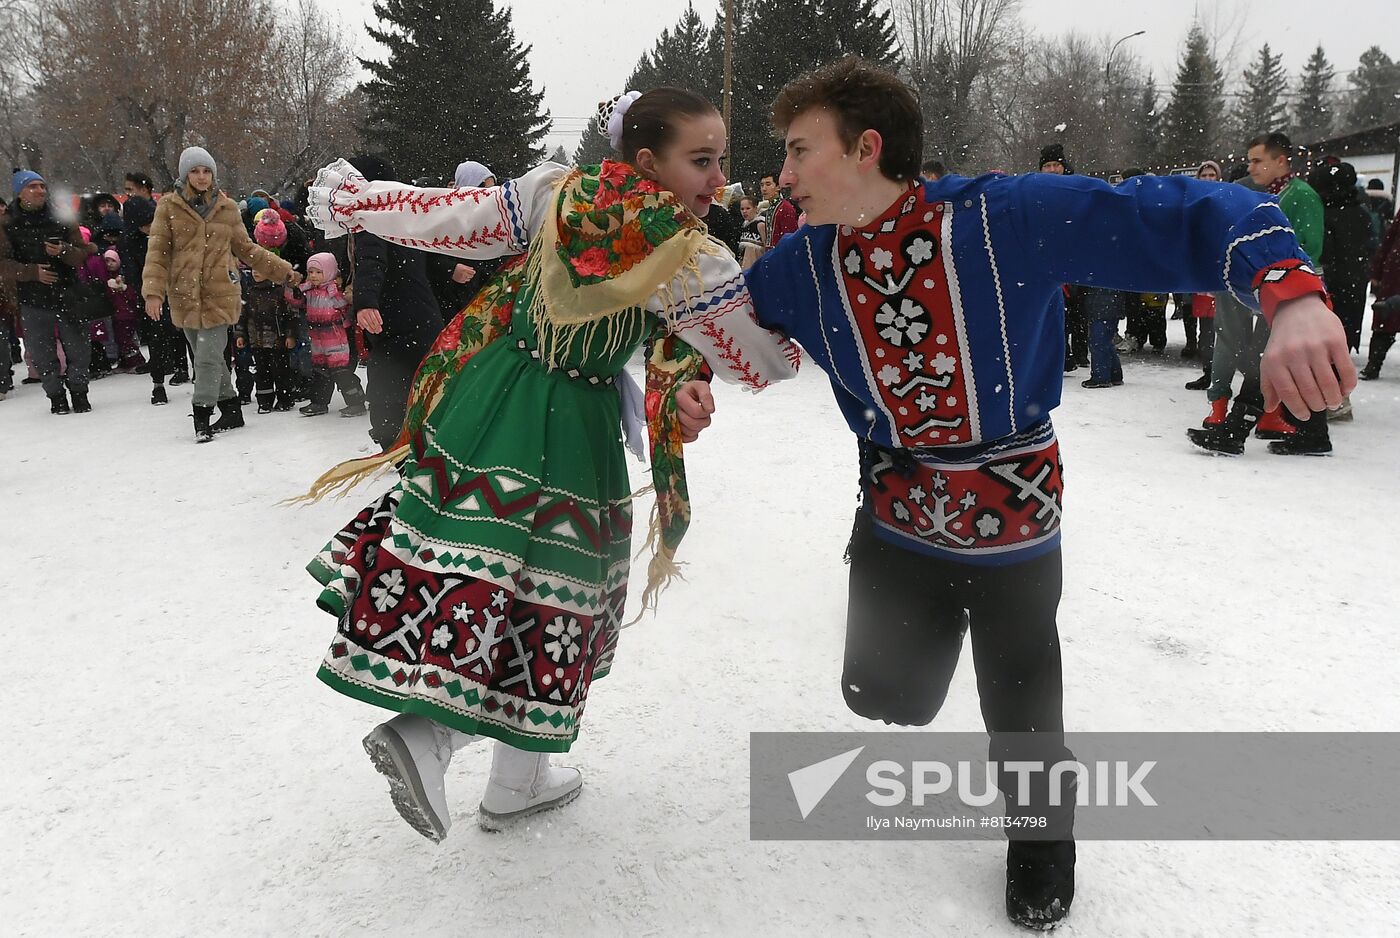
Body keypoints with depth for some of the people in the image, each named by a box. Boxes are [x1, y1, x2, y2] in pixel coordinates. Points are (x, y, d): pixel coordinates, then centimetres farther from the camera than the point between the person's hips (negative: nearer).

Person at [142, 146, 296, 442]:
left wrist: (283, 271, 14)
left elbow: (246, 249, 17)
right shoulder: (169, 207, 3)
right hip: (185, 296, 1)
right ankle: (231, 409, 26)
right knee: (210, 357, 11)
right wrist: (153, 291, -11)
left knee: (208, 357, -9)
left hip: (219, 295, -1)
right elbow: (157, 252, 0)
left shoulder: (227, 208, 7)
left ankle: (202, 416, 3)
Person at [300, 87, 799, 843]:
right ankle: (427, 733, 3)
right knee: (545, 593, 11)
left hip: (488, 401, 6)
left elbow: (441, 219, 3)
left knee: (482, 573, 12)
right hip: (569, 433, -5)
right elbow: (761, 364, -7)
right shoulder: (690, 259, -16)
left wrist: (346, 198, 21)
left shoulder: (553, 191, -4)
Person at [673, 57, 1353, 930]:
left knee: (1021, 715, 12)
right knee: (883, 695, 15)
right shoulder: (803, 265, -9)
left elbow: (1188, 215, -25)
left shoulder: (1010, 217, -24)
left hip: (1015, 513, -3)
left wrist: (1293, 296, -43)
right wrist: (697, 380, -11)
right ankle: (936, 616, 51)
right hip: (899, 517, 4)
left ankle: (1043, 830, 46)